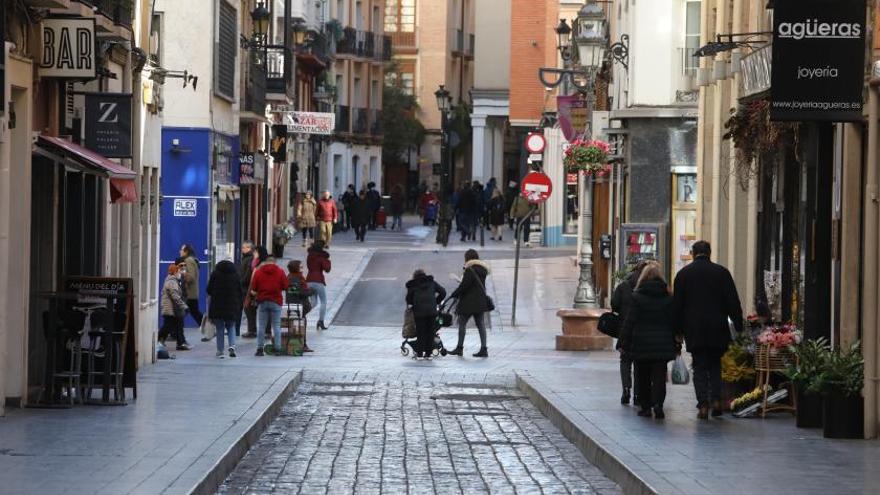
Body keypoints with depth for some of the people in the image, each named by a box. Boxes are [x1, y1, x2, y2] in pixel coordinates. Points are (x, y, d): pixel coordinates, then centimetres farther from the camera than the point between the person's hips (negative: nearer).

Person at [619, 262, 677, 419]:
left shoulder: (637, 296, -6)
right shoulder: (668, 297, 2)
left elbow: (630, 321, -6)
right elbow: (673, 321, 4)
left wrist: (625, 341, 0)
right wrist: (674, 344, 10)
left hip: (641, 343, -1)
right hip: (663, 345, 1)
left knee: (643, 377, 11)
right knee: (659, 376, 0)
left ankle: (645, 406, 13)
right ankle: (658, 403, -18)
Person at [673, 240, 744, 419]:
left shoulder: (683, 274, 3)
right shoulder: (721, 272, 2)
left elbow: (678, 304, 4)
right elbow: (733, 302, 0)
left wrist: (679, 329, 9)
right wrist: (738, 326, 5)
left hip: (694, 330, 0)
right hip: (717, 330, 1)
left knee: (699, 367, 3)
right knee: (715, 364, 14)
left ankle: (703, 405, -6)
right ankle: (716, 399, -1)